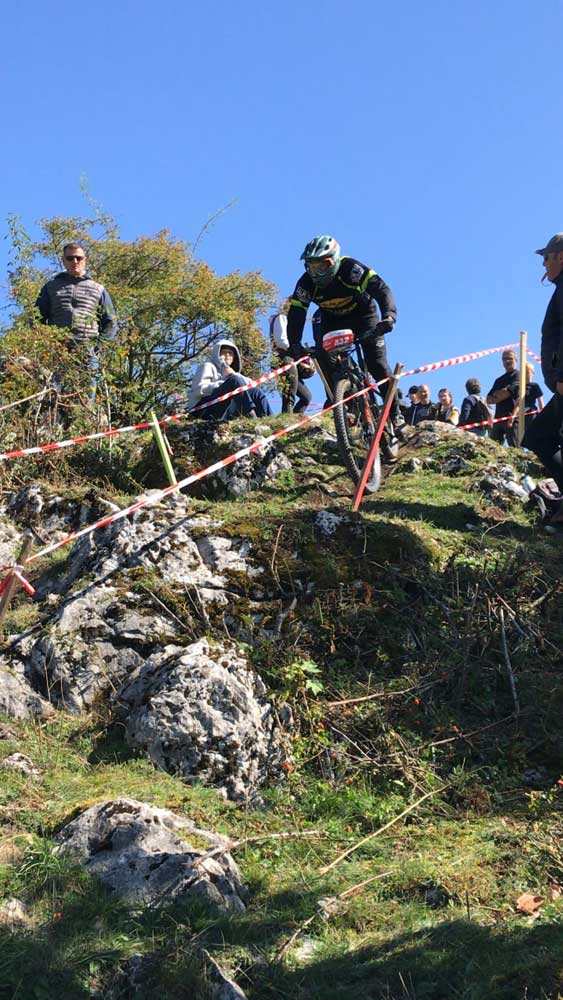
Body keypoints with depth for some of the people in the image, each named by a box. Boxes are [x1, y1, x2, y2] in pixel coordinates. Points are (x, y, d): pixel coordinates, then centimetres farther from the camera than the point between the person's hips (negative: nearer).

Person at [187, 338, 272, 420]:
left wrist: (235, 375, -5)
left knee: (255, 390, -8)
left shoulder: (231, 372, 30)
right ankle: (252, 416, -42)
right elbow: (199, 390, -9)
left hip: (223, 412, 6)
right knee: (234, 380, -25)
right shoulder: (208, 366, 9)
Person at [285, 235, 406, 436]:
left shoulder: (350, 268, -32)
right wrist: (294, 344, -41)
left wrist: (388, 316, -58)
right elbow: (295, 313, -26)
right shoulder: (306, 283, -22)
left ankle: (395, 413, -6)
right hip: (331, 320, 4)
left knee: (377, 364, -14)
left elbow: (380, 288, -41)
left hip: (362, 315, -4)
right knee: (323, 356, -18)